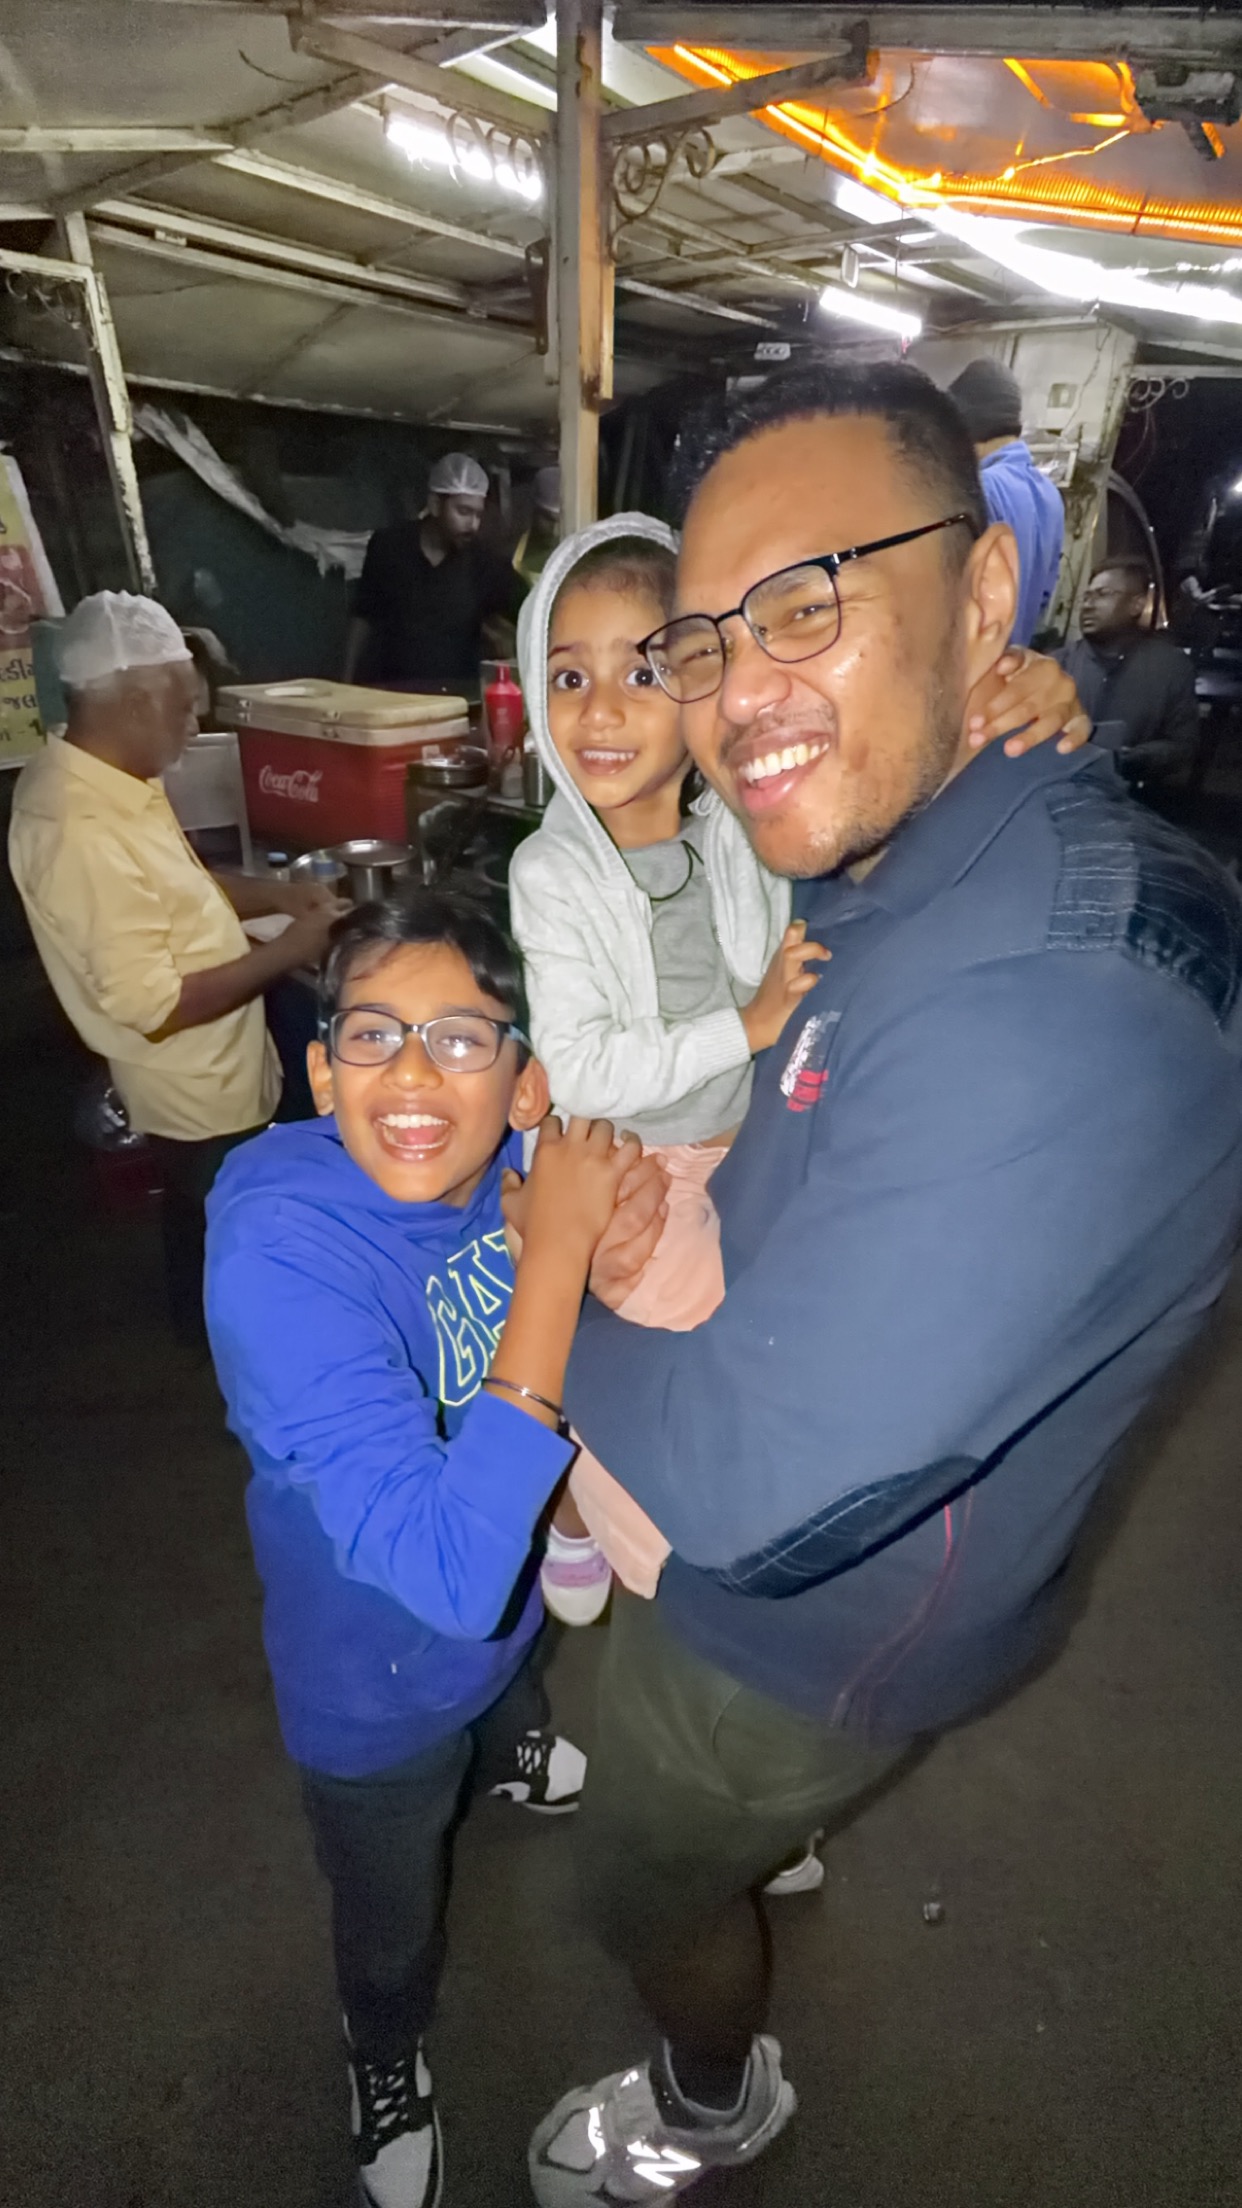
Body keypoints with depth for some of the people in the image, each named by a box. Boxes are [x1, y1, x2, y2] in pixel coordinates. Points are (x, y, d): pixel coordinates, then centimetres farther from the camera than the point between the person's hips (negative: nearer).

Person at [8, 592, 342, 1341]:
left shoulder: (98, 776, -1)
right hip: (197, 1091, -10)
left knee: (212, 1230, 29)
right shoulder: (87, 835, -33)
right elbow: (152, 1006, -32)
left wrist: (272, 894, -2)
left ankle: (209, 1335, 51)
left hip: (213, 1071, 10)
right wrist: (287, 950, -24)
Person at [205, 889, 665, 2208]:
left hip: (508, 1601, 5)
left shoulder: (517, 1158, -22)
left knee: (516, 1691, 40)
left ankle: (509, 1755, 76)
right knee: (393, 1933, 26)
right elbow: (451, 1573, -44)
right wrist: (556, 1247, -43)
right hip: (378, 1688, -4)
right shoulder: (280, 1255, -38)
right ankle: (386, 2065, 61)